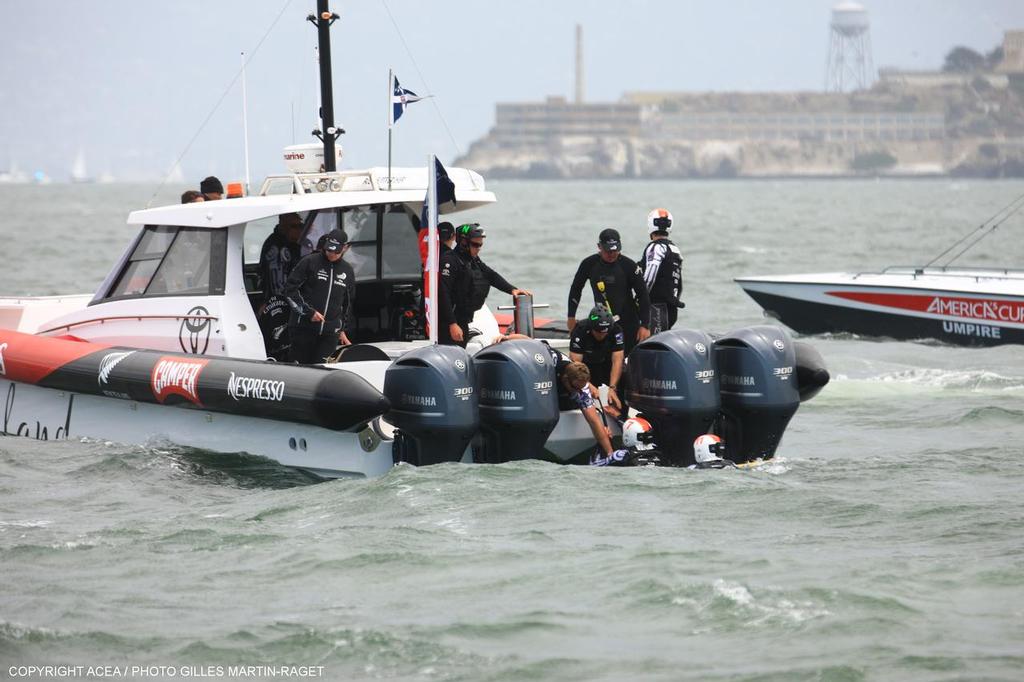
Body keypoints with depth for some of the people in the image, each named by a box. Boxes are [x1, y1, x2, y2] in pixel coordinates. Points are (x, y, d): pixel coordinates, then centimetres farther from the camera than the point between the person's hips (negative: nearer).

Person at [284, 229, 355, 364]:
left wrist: (343, 329, 24)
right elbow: (290, 289, -3)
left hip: (330, 332, 3)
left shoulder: (347, 271, 14)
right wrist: (308, 312, -10)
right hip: (304, 328, -3)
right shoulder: (309, 263, -1)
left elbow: (348, 302, 26)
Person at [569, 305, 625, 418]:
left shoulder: (615, 330, -24)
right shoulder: (580, 330, -29)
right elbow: (576, 362, -30)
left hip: (607, 364, 1)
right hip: (587, 366, -1)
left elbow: (617, 361, -24)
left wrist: (612, 388, -33)